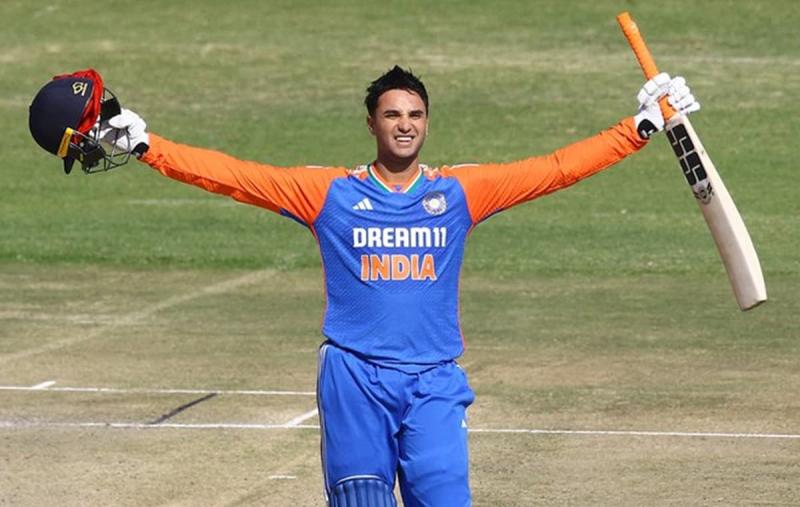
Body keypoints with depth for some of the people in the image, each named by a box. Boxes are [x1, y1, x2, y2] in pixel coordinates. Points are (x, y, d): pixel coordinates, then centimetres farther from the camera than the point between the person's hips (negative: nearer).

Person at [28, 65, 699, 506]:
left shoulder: (460, 192, 6)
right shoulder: (329, 193, 4)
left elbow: (556, 169, 6)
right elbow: (232, 175, 0)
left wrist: (643, 128, 2)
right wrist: (143, 145, -7)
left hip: (434, 382, 1)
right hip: (354, 379, -1)